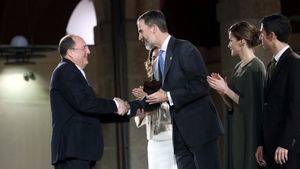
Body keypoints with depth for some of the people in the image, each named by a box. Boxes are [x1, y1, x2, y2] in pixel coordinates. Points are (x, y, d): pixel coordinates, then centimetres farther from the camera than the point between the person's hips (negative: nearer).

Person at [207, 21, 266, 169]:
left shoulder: (255, 68, -13)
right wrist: (221, 91, -1)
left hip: (250, 132, -8)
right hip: (237, 130, 8)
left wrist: (226, 89, -14)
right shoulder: (239, 67, 13)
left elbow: (249, 104, -18)